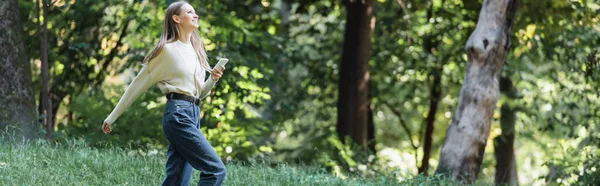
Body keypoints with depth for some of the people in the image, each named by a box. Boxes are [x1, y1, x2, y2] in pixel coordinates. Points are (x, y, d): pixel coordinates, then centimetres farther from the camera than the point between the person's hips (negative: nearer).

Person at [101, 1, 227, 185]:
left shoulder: (196, 50, 19)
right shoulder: (167, 49, -3)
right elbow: (138, 84, 0)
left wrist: (212, 80, 2)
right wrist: (112, 118, 3)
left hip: (193, 114, 8)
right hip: (178, 114, -8)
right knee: (215, 169, -16)